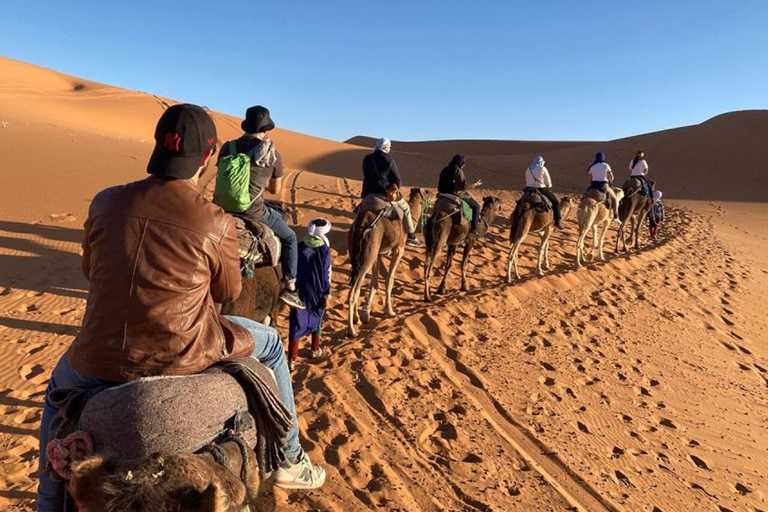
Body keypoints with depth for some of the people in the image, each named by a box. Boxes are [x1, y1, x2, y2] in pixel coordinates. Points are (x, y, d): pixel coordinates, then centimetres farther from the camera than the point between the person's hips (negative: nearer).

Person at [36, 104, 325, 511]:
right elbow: (229, 292, 2)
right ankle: (289, 459, 34)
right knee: (269, 343, 23)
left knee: (58, 389, 38)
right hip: (182, 362, -3)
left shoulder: (106, 202, -4)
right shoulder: (216, 224, -14)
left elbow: (90, 270, 14)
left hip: (99, 365, 3)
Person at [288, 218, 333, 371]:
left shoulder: (299, 247, -5)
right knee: (317, 320, 20)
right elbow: (326, 274, -12)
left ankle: (292, 359, 2)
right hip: (317, 292, -2)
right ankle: (315, 350, 36)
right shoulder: (324, 249, -13)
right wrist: (327, 294, -3)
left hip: (299, 291, 2)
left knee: (296, 323, 5)